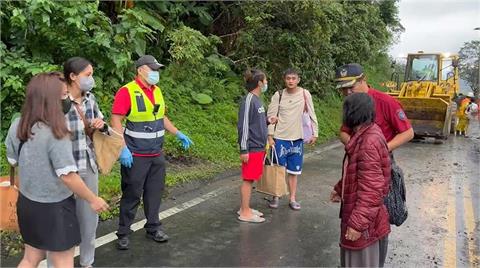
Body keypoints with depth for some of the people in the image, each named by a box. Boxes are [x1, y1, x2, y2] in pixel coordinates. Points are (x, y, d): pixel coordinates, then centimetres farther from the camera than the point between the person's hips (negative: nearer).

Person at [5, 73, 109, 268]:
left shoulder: (16, 126, -4)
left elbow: (13, 160, 10)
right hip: (54, 208, -7)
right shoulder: (55, 133, -26)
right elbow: (68, 176, -24)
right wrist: (93, 199, -12)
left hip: (27, 203, 7)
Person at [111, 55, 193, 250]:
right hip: (135, 155, -6)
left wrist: (178, 134, 15)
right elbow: (116, 121, -16)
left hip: (157, 154, 7)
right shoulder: (127, 91, -13)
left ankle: (153, 228, 29)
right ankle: (123, 233, 18)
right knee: (131, 195, 3)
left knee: (155, 192, 14)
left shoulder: (157, 91, 9)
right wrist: (122, 148, -24)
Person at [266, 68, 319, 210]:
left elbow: (312, 115, 2)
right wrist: (270, 136, -8)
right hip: (280, 137, -1)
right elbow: (271, 116, -3)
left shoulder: (305, 94, -2)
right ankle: (276, 197, 21)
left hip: (297, 138, 1)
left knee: (293, 170, 10)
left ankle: (293, 199, 20)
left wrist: (315, 133, 0)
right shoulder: (278, 95, -3)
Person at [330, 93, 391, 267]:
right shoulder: (362, 136, 5)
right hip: (356, 208, 9)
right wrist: (340, 189, 29)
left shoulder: (369, 143, -27)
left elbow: (371, 189, -29)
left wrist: (357, 223, -26)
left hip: (365, 220, -9)